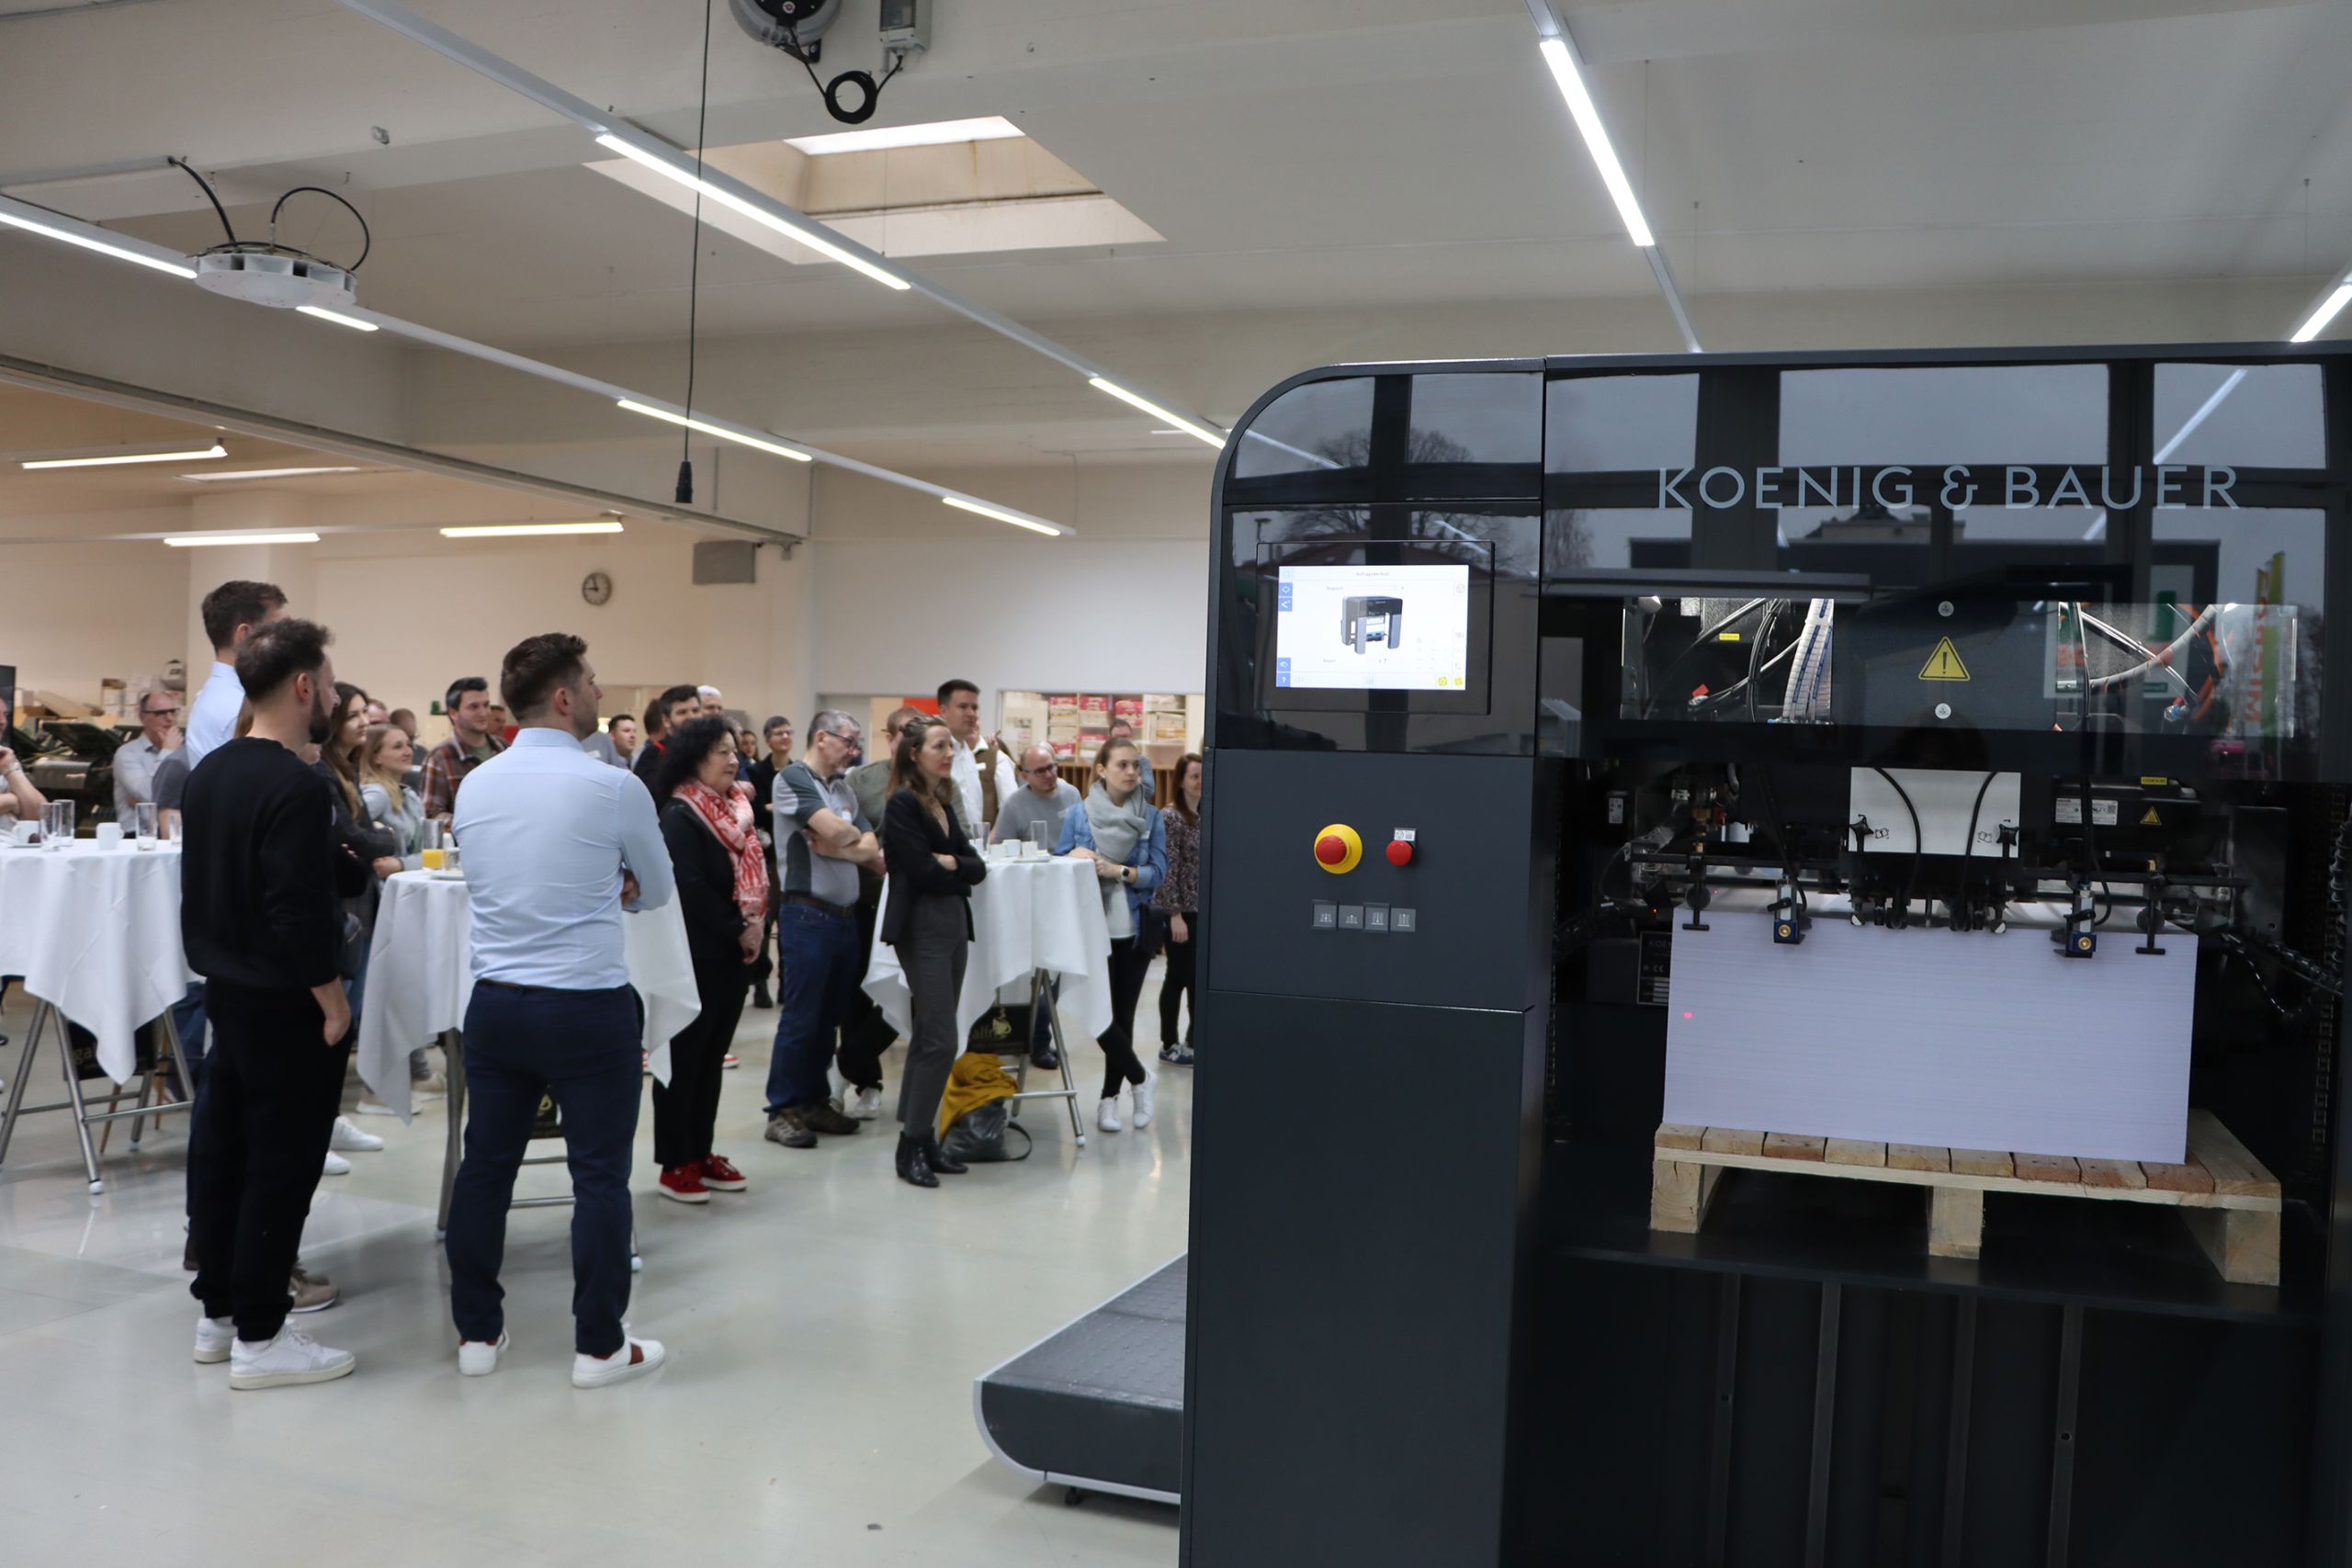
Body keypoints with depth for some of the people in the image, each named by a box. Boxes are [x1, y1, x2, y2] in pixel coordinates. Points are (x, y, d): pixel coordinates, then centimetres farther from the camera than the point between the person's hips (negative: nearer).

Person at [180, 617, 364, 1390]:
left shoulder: (209, 771, 6)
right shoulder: (297, 787, -23)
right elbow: (302, 914, -26)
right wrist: (333, 999, -15)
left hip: (225, 989, 9)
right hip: (283, 1004, -9)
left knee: (220, 1150, 16)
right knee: (280, 1166, 0)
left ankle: (217, 1313, 27)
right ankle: (258, 1339, 8)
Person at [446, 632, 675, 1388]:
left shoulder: (474, 787, 5)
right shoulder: (614, 788, -11)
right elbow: (657, 892, 3)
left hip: (495, 1003, 6)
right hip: (588, 1007, -5)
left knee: (486, 1166, 13)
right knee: (600, 1177, 3)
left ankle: (477, 1333, 24)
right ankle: (600, 1346, 10)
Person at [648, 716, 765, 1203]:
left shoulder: (737, 810, 12)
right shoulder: (680, 816, -12)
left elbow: (755, 872, 13)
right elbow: (691, 888, -19)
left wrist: (755, 926, -3)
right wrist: (738, 930, -13)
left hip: (734, 953, 8)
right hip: (695, 955, -7)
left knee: (713, 1056, 13)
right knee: (684, 1057, 0)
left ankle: (701, 1154, 22)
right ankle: (675, 1164, 8)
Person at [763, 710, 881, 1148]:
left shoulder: (844, 788, 16)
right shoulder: (792, 779, -7)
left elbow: (871, 849, 6)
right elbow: (832, 829, -20)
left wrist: (835, 847, -12)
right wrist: (855, 836, 1)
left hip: (845, 915, 7)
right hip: (807, 914, -7)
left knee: (829, 1017, 12)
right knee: (799, 1018, -4)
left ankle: (816, 1101, 22)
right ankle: (782, 1111, 4)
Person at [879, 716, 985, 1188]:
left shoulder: (943, 804, 14)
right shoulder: (902, 804, -10)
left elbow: (977, 867, 7)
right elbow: (922, 872, -18)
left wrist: (949, 863, -12)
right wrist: (961, 872, -2)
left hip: (953, 925, 8)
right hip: (921, 927, -8)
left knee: (929, 1037, 11)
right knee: (941, 1040, -10)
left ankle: (922, 1138, 17)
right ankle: (911, 1147, -1)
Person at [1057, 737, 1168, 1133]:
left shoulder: (1150, 817, 2)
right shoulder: (1078, 815, 1)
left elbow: (1158, 871, -5)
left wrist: (1119, 870, -19)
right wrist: (1076, 858, -17)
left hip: (1133, 929, 1)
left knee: (1123, 1014, 7)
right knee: (1100, 1014, -6)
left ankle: (1110, 1097, 19)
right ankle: (1140, 1079, 17)